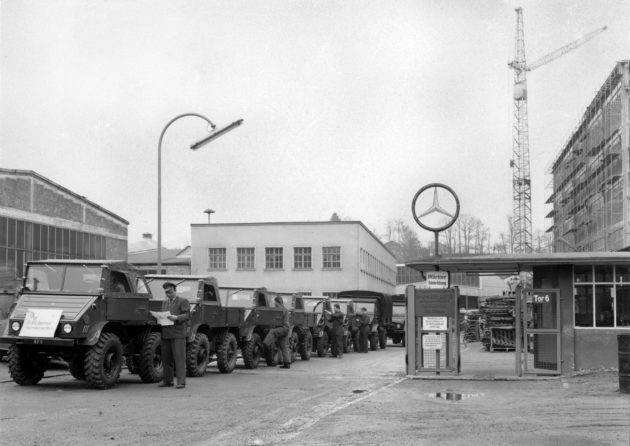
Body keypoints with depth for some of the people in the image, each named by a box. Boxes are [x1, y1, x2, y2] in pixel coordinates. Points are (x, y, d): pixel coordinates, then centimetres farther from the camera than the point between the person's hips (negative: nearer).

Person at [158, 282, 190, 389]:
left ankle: (181, 382, -8)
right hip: (166, 334, 6)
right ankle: (167, 381, 13)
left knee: (179, 358, -8)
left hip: (178, 334, -6)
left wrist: (176, 318, -22)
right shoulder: (164, 303, 22)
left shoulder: (183, 301, 2)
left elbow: (187, 315, -6)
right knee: (166, 359, 6)